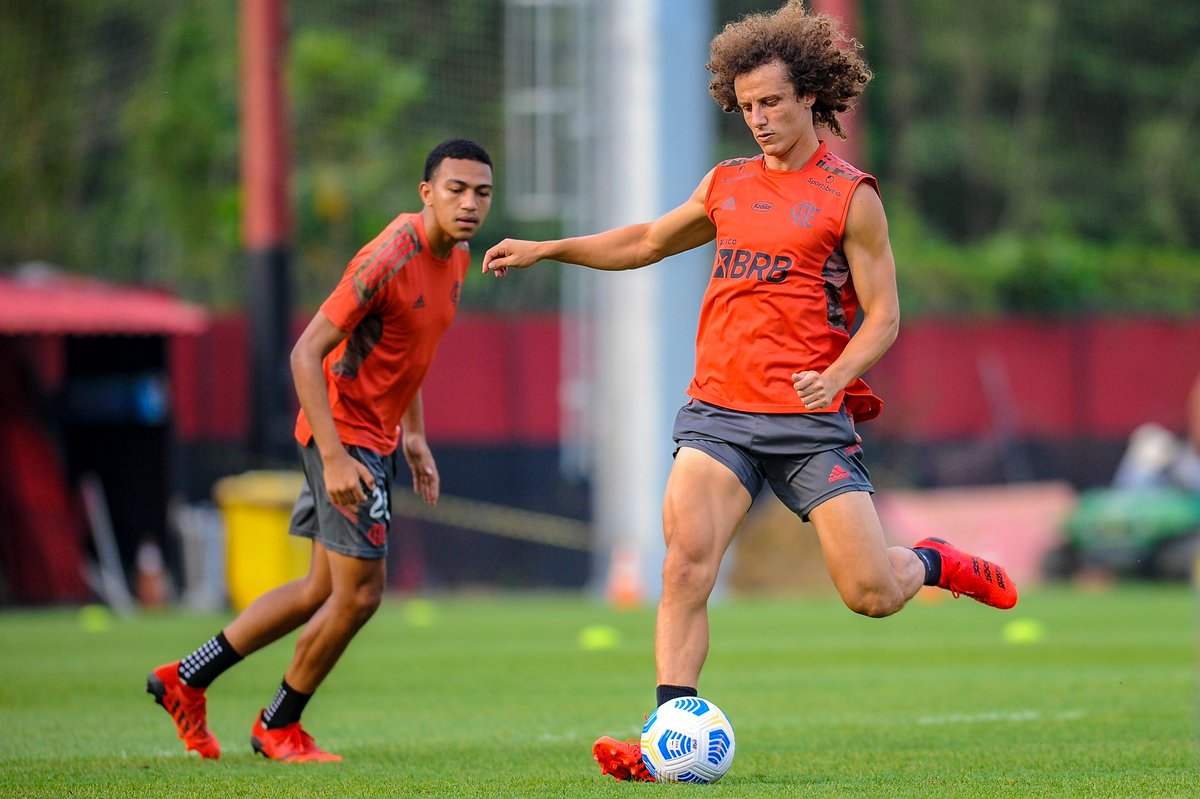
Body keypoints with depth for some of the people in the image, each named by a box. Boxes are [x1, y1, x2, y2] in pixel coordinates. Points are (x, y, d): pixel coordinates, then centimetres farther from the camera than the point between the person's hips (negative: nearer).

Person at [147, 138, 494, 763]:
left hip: (376, 434, 9)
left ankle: (185, 679, 24)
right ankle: (277, 727, 12)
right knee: (359, 593, -7)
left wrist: (413, 436, 16)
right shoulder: (389, 258, -23)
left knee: (325, 590, 14)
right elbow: (306, 353, -23)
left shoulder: (455, 257, 6)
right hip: (344, 433, -9)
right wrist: (334, 458, -27)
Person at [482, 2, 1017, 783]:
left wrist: (837, 376, -20)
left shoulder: (850, 197, 0)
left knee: (871, 593, -7)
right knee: (686, 563, -16)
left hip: (811, 418, -4)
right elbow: (646, 242, 30)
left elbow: (883, 313, -2)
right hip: (718, 410, 4)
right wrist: (546, 249, 22)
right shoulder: (727, 185, 15)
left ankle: (931, 562, 28)